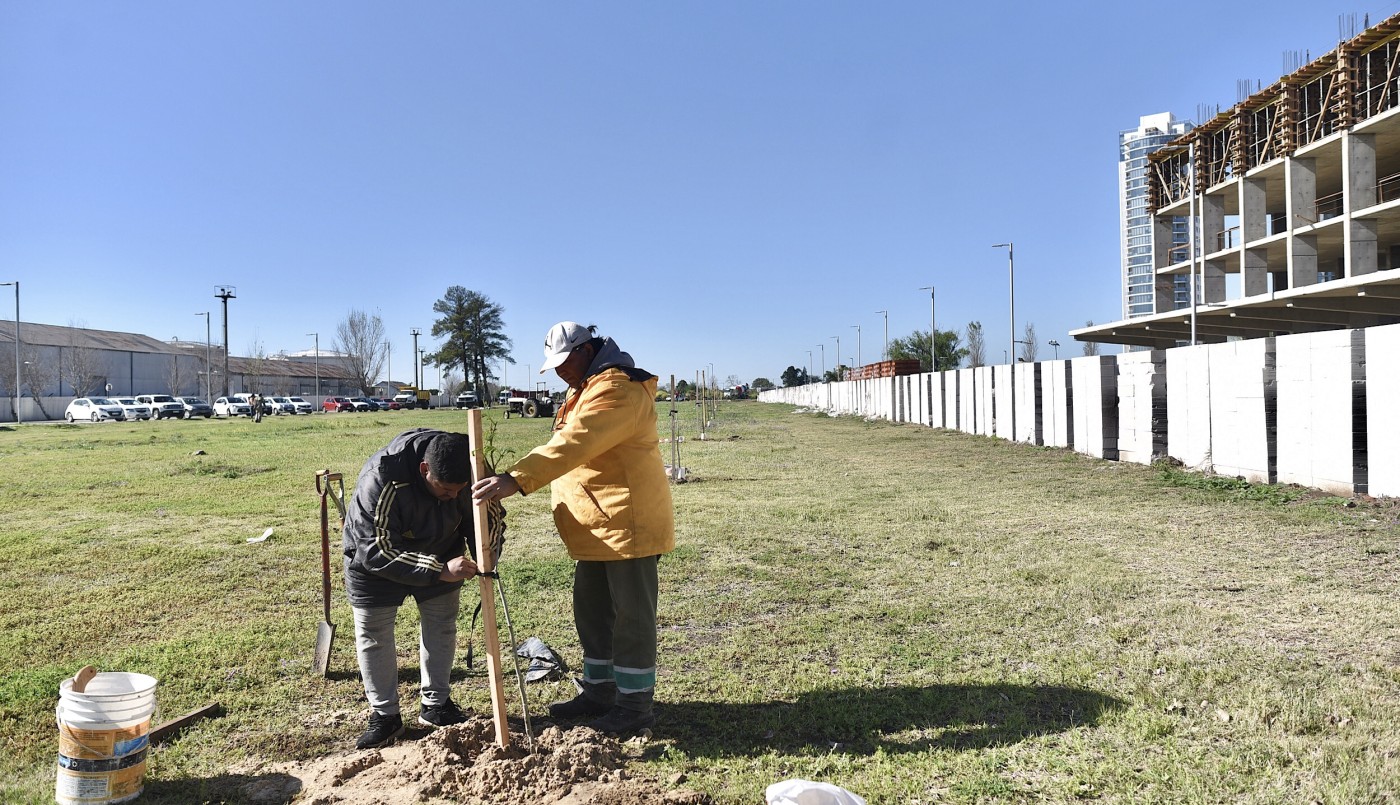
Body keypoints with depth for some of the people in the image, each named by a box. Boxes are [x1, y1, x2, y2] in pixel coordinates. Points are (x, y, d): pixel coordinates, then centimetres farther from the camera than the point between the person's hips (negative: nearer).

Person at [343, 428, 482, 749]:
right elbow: (377, 551, -38)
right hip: (374, 558, -3)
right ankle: (384, 715, 16)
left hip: (441, 552, 4)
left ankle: (435, 704, 27)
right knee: (373, 635, 0)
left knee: (442, 627, 10)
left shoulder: (469, 470, -28)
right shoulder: (380, 480, -41)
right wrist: (439, 571, -44)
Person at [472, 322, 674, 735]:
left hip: (628, 523, -11)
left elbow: (572, 445, -33)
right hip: (595, 527, 11)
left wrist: (515, 479, -40)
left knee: (631, 616, 1)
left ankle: (635, 704, 14)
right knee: (591, 611, 17)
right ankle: (599, 691, 31)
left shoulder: (617, 390, -20)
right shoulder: (587, 388, 17)